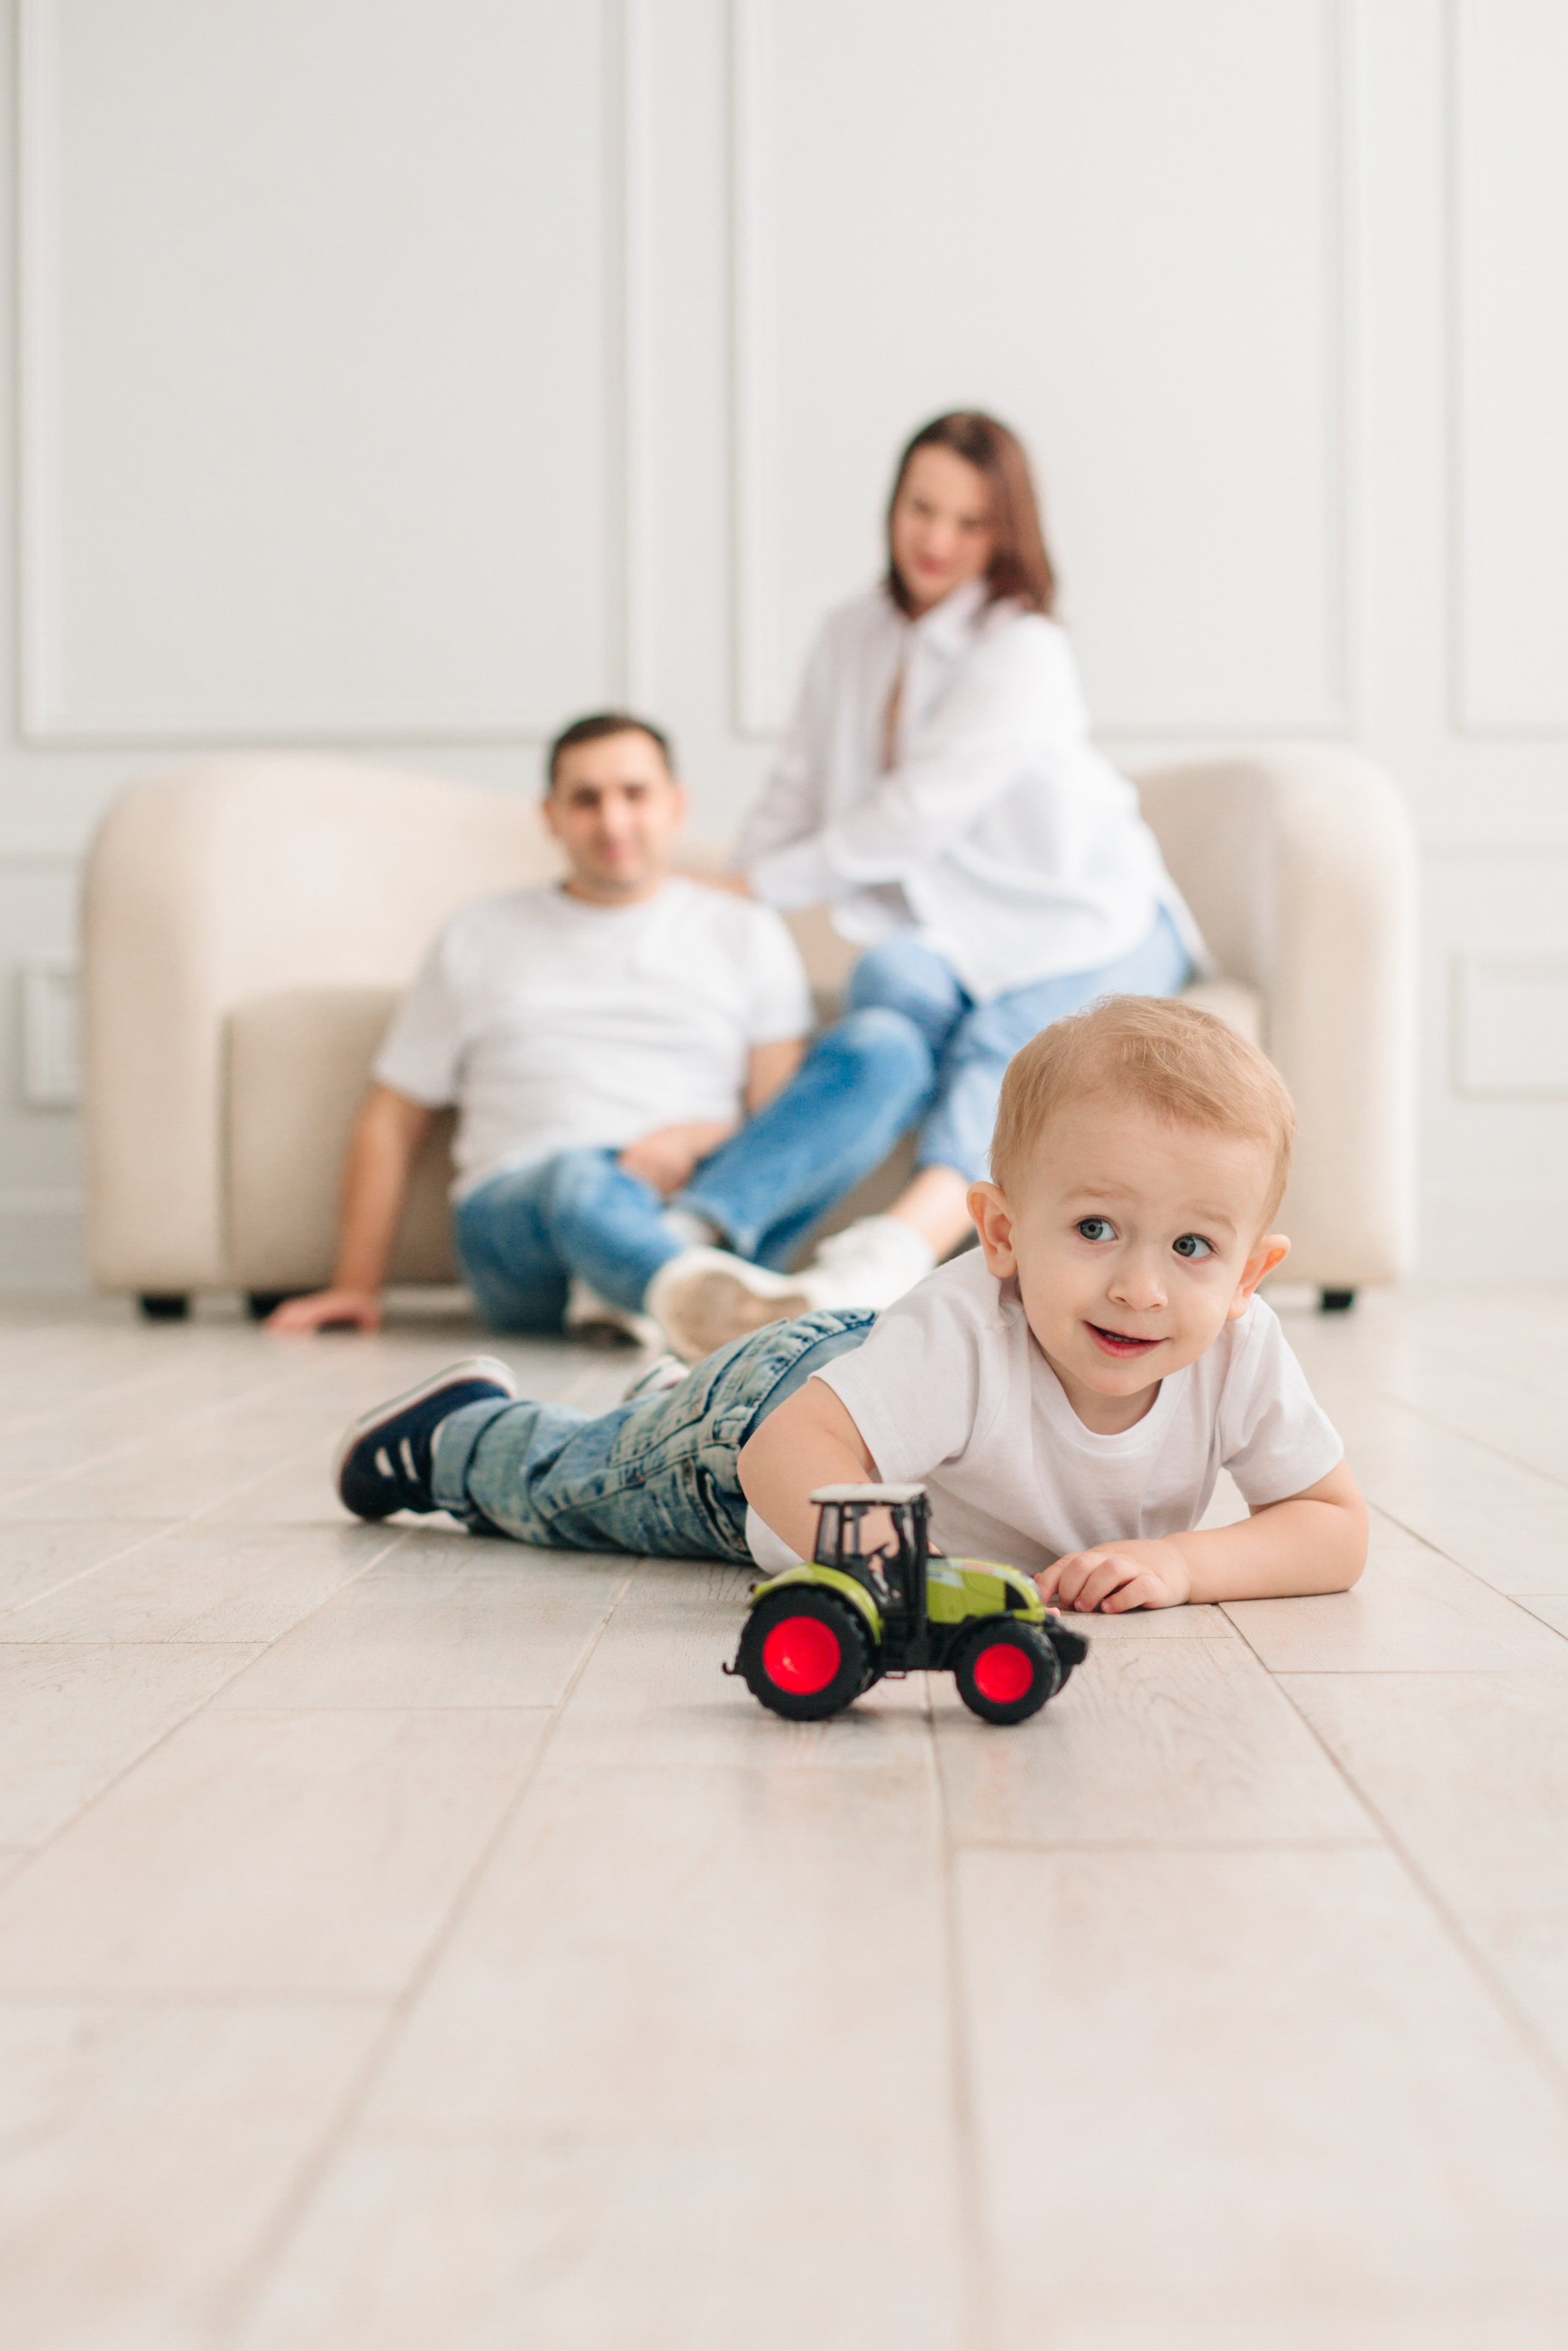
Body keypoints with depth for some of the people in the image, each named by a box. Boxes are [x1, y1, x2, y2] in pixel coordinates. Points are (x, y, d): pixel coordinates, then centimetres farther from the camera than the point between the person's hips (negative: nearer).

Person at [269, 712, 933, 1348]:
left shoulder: (747, 934, 21)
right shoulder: (478, 939, 24)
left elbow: (785, 1124, 10)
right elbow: (392, 1119, 20)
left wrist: (691, 1139, -12)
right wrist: (357, 1286, 8)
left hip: (711, 1195, 1)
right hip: (523, 1212, -1)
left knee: (884, 1046, -21)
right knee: (579, 1179, -39)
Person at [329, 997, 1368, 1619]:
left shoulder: (1239, 1352, -33)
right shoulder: (962, 1332, -48)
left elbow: (1339, 1528, -27)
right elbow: (786, 1451, -49)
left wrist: (1183, 1562, -43)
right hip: (774, 1403, -4)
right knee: (570, 1486, 23)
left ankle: (664, 1397, 63)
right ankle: (463, 1430, 52)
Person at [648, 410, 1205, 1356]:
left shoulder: (1025, 651, -12)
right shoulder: (853, 638, 9)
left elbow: (920, 817, -17)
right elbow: (801, 794, 13)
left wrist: (762, 884, -12)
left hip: (1094, 929, -5)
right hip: (951, 935, 6)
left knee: (1009, 1042, -36)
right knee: (893, 977, -31)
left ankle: (873, 1270, -64)